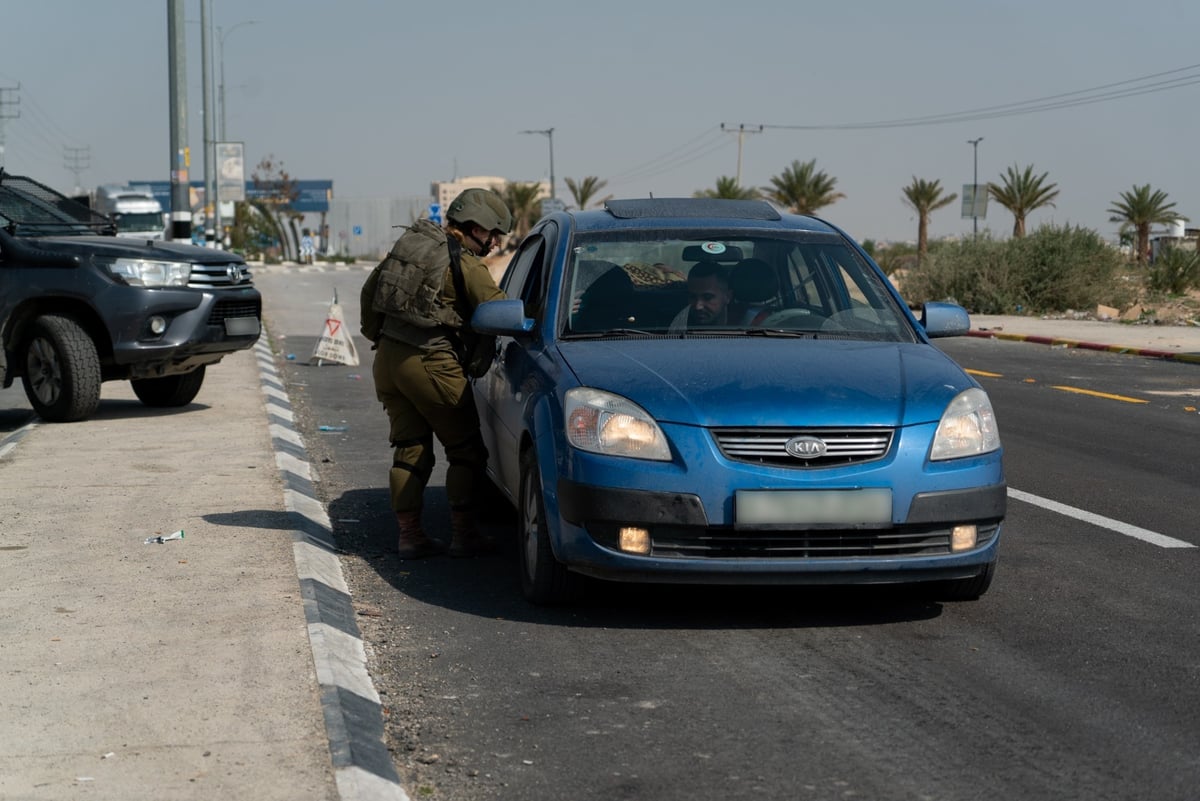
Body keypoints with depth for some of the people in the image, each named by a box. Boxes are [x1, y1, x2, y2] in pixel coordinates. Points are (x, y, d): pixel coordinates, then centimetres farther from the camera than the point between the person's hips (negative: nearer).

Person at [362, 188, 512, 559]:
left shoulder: (412, 241, 11)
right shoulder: (468, 266, -11)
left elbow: (369, 292, 18)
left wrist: (376, 334, 25)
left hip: (388, 358, 7)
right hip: (429, 363, -7)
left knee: (409, 449, 12)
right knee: (465, 449, 5)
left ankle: (409, 535, 11)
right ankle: (463, 534, 7)